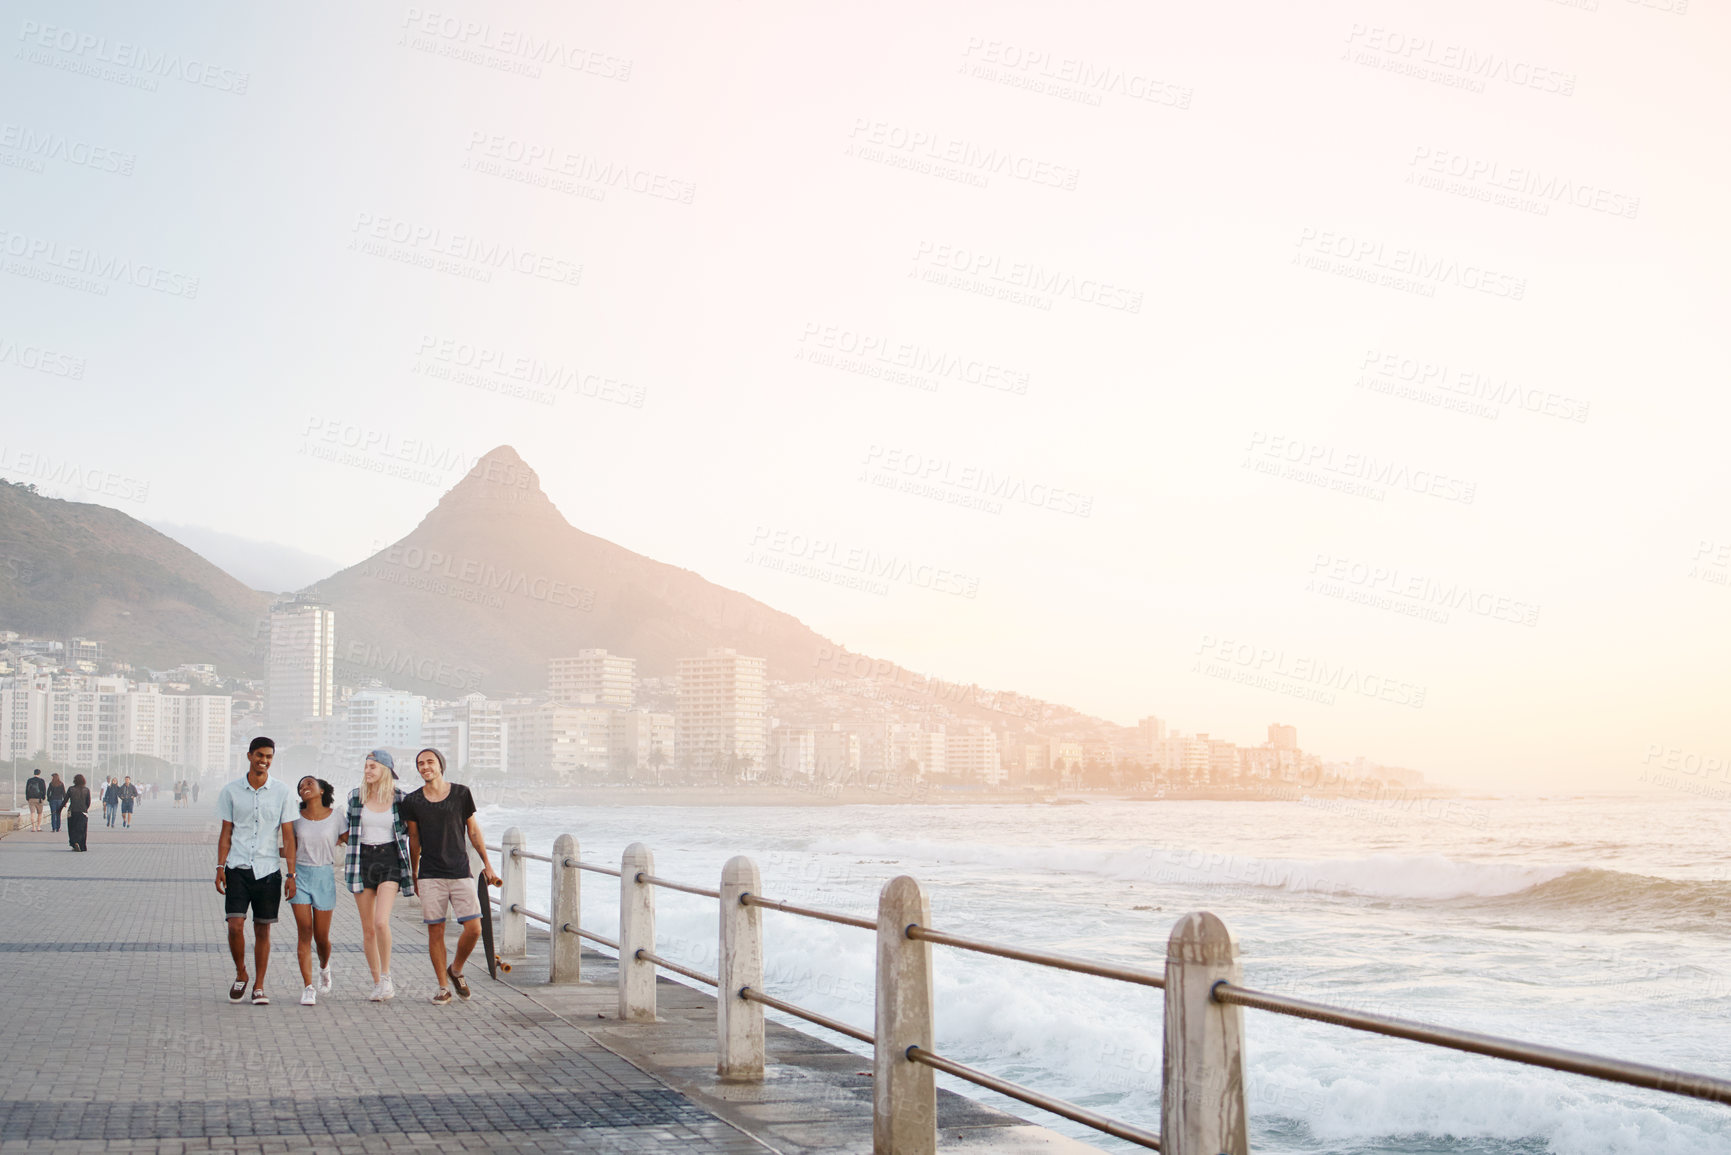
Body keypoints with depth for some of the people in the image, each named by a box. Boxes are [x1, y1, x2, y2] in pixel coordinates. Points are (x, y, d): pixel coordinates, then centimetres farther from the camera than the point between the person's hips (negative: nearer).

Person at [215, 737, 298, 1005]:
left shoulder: (282, 791, 1)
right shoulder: (231, 791, 3)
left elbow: (288, 835, 2)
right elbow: (226, 832, 8)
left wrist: (291, 874, -2)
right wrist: (220, 867, -1)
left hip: (268, 870, 0)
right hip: (238, 869, 0)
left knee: (262, 930, 4)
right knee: (235, 926, -10)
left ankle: (259, 986, 14)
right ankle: (240, 974, 13)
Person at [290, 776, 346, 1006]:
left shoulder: (335, 817, -1)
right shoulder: (297, 818, 3)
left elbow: (350, 839, 9)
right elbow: (293, 849, 11)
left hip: (325, 877, -1)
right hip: (301, 875, 1)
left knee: (321, 936, 4)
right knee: (304, 933, -7)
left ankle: (324, 967, 37)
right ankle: (308, 988, -5)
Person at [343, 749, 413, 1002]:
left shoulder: (399, 798, -2)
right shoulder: (356, 796, 4)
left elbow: (406, 830, 11)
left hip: (389, 860, -3)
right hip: (362, 860, 3)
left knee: (381, 922, -19)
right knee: (368, 929, 5)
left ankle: (386, 977, -2)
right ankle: (377, 983, 15)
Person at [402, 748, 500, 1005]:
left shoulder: (461, 793, 2)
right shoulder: (413, 801, 2)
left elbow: (474, 831, 10)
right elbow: (414, 841, 12)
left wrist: (487, 864, 10)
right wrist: (413, 875, 16)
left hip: (460, 873, 0)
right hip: (430, 876, 0)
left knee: (473, 929, -7)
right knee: (435, 931, -1)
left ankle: (456, 970, 19)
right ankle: (443, 987, 10)